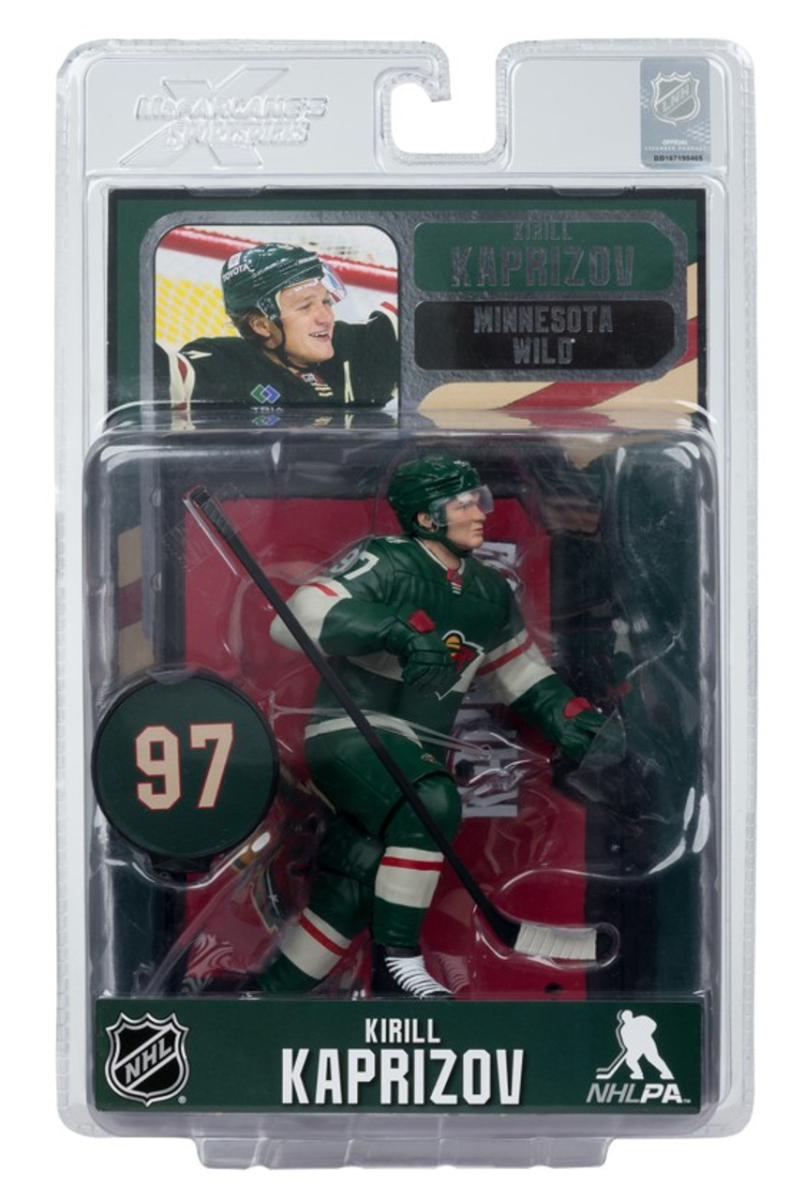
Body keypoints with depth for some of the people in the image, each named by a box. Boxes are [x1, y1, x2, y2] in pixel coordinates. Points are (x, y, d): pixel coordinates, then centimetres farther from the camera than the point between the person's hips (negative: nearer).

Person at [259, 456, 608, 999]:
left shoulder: (490, 592, 11)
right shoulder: (385, 566, -11)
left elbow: (517, 666, 24)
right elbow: (296, 619, -22)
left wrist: (565, 713, 9)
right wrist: (399, 631, -30)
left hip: (418, 751, 7)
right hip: (349, 734, -6)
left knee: (355, 887, 2)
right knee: (433, 802, -32)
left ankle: (274, 990, 19)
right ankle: (396, 960, -21)